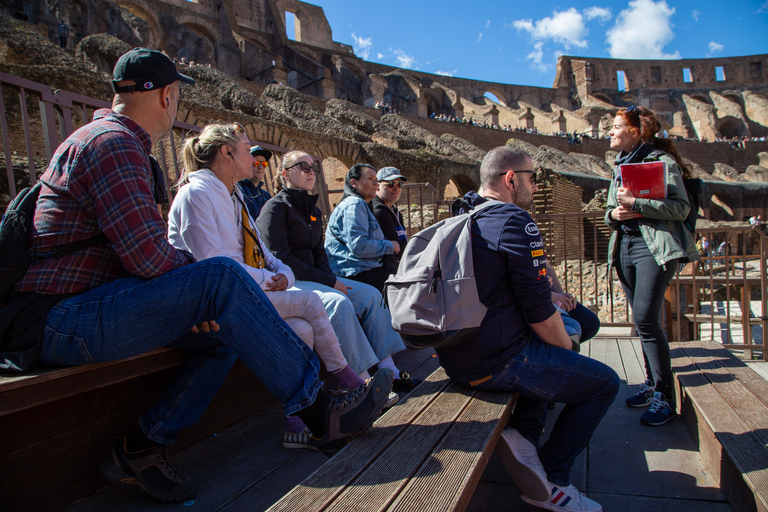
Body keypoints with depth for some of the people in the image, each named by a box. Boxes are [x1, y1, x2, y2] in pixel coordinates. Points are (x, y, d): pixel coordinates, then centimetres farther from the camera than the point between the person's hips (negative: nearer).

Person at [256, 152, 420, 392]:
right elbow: (280, 259, -16)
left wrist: (331, 279, -2)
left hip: (313, 278, 8)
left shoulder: (313, 210, 19)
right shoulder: (276, 207, -7)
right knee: (338, 301, -32)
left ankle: (388, 369, -11)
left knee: (371, 294, -7)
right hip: (287, 281, -8)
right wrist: (329, 282, -17)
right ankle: (363, 381, -30)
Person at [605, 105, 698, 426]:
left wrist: (635, 203, -17)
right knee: (642, 318, 10)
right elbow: (611, 209, 22)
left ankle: (665, 396, -5)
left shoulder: (662, 160, -3)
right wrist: (614, 213, 0)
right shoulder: (621, 166, 20)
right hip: (625, 244, 8)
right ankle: (653, 383, 21)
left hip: (656, 246, -7)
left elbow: (681, 207, -12)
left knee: (645, 318, -16)